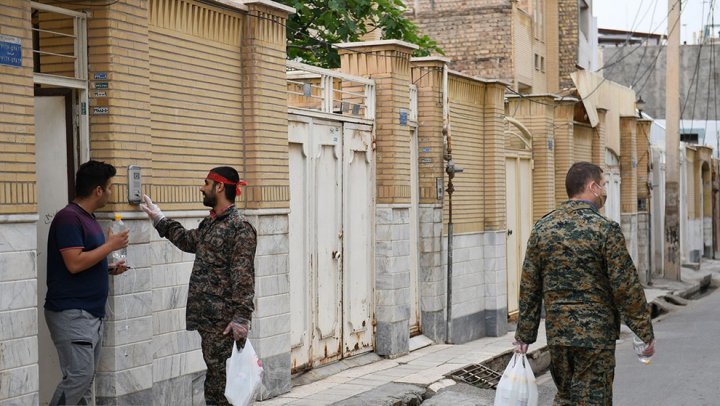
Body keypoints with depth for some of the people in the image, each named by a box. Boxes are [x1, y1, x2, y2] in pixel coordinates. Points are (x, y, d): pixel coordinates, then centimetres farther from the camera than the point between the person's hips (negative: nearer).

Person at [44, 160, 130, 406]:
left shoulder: (88, 218, 14)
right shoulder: (68, 218, -14)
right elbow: (74, 264, -23)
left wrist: (109, 269, 8)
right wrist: (110, 245, -13)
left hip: (92, 312, 10)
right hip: (72, 313, -10)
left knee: (85, 378, 9)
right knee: (78, 377, -13)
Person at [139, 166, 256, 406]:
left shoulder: (240, 227, -12)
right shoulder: (209, 223, 16)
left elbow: (243, 277, -17)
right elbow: (189, 241, 37)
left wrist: (241, 317, -22)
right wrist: (159, 219, 39)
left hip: (224, 320, -9)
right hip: (204, 315, 9)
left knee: (222, 376, -6)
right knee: (214, 374, 12)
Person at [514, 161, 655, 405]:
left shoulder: (542, 228, 3)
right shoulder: (606, 230, -12)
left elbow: (529, 286, 7)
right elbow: (626, 287, -12)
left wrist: (524, 334, 13)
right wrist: (645, 332, -3)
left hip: (556, 332, 5)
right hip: (596, 334, -5)